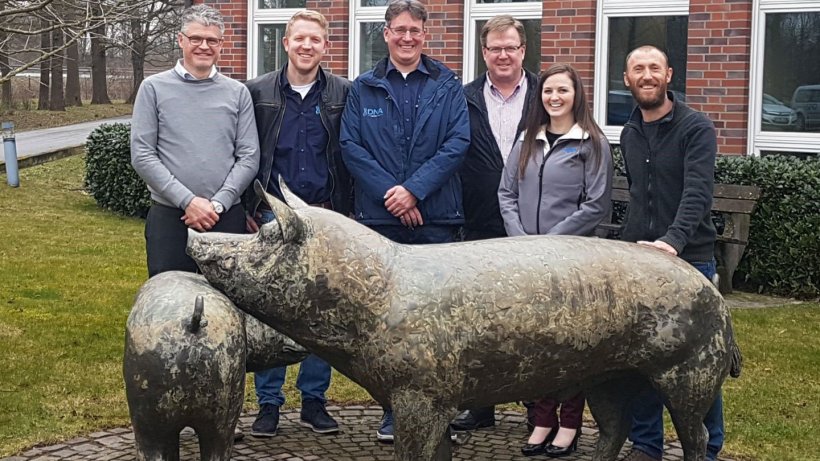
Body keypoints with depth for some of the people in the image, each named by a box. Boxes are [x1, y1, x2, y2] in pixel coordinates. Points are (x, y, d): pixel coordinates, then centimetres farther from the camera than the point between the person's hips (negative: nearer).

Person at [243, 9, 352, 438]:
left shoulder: (343, 94, 3)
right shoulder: (258, 92, 3)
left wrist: (345, 210, 1)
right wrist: (251, 210, 1)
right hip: (273, 216, 0)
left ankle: (314, 400, 16)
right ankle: (268, 402, 11)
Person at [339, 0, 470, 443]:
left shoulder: (447, 86, 6)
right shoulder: (364, 88, 8)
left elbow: (457, 143, -4)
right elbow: (350, 146, 0)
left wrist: (414, 189, -14)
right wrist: (389, 193, -11)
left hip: (436, 218, -1)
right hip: (379, 217, 1)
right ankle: (393, 407, 16)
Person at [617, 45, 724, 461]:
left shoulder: (696, 128, -7)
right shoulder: (629, 135, 13)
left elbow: (698, 192, -20)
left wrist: (673, 239, -35)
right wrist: (632, 241, 9)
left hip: (689, 259, -5)